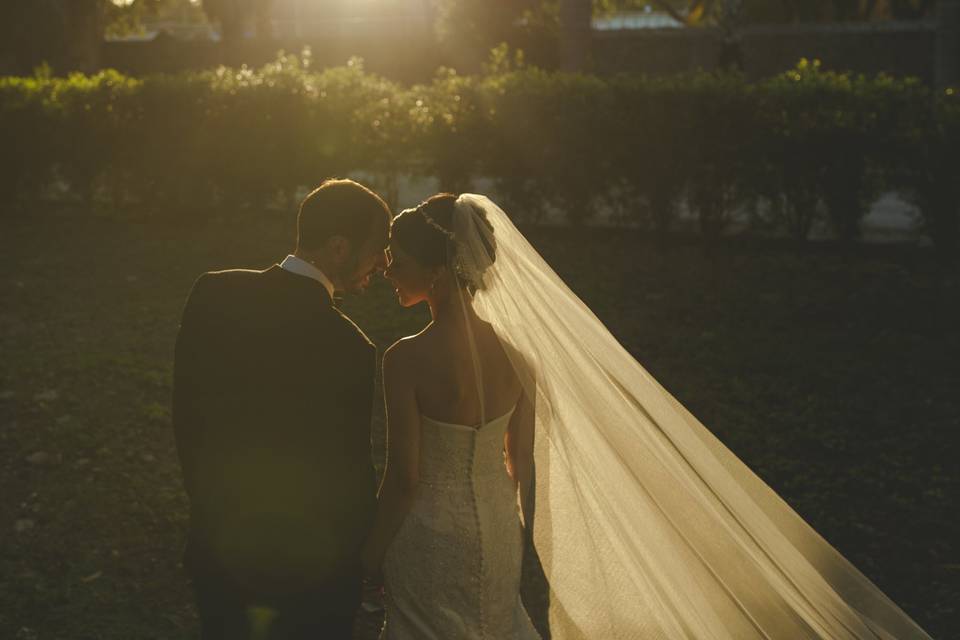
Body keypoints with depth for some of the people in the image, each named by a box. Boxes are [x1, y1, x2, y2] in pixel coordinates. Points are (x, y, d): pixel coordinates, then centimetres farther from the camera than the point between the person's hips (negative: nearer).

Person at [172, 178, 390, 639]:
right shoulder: (347, 350, -27)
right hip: (307, 566, -5)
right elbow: (348, 475, -18)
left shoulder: (211, 294, -11)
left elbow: (185, 414, 0)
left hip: (218, 544, 5)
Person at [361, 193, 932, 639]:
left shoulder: (407, 359, -21)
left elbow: (404, 477, -18)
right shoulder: (515, 353, -2)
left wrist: (375, 551, -3)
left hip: (430, 546, -6)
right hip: (498, 539, 6)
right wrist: (522, 548, 18)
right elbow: (525, 464, 6)